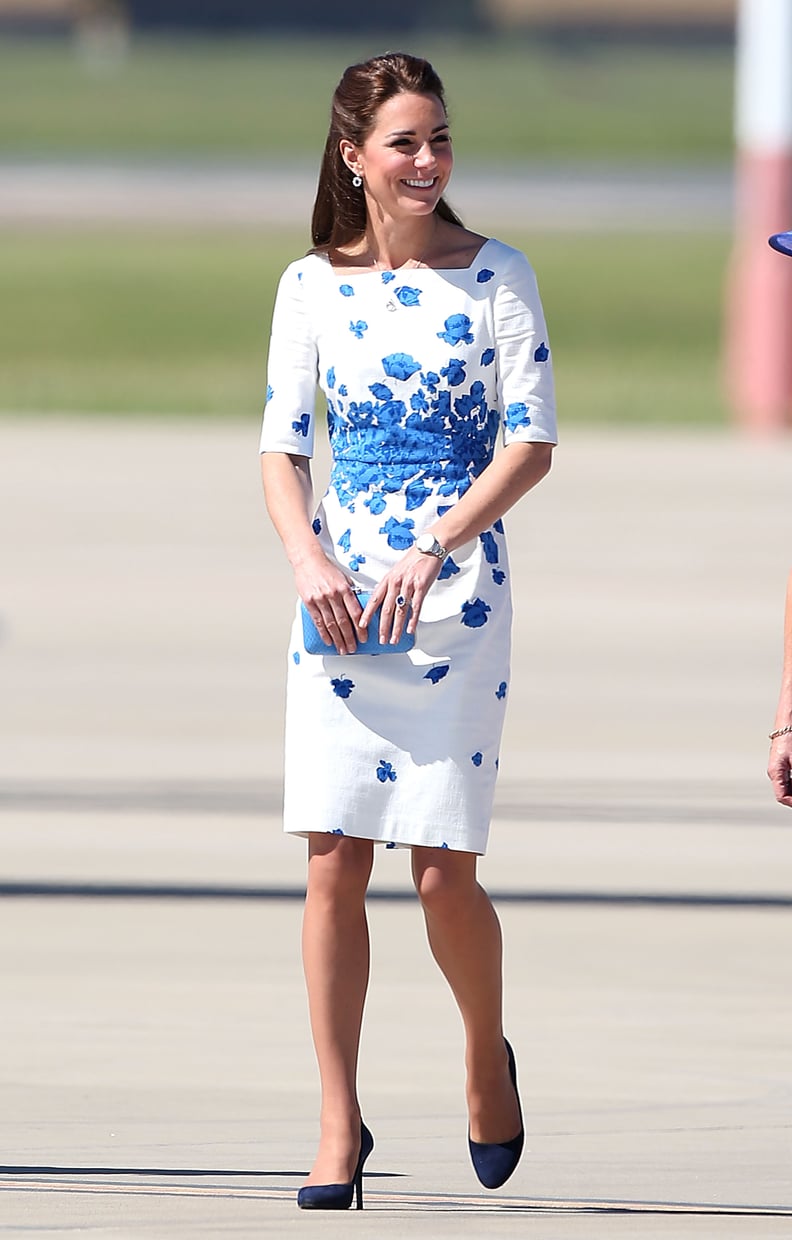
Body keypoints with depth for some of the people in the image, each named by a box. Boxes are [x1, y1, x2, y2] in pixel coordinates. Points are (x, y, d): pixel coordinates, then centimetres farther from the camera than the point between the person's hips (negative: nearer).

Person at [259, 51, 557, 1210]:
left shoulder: (496, 276, -1)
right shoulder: (312, 285, 6)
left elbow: (533, 441, -5)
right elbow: (282, 444, 7)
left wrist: (435, 548, -16)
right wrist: (310, 560, -11)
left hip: (457, 592, -2)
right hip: (338, 594, 2)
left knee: (444, 870, -4)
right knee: (335, 861, -3)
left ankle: (488, 1054, 24)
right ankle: (339, 1123, 4)